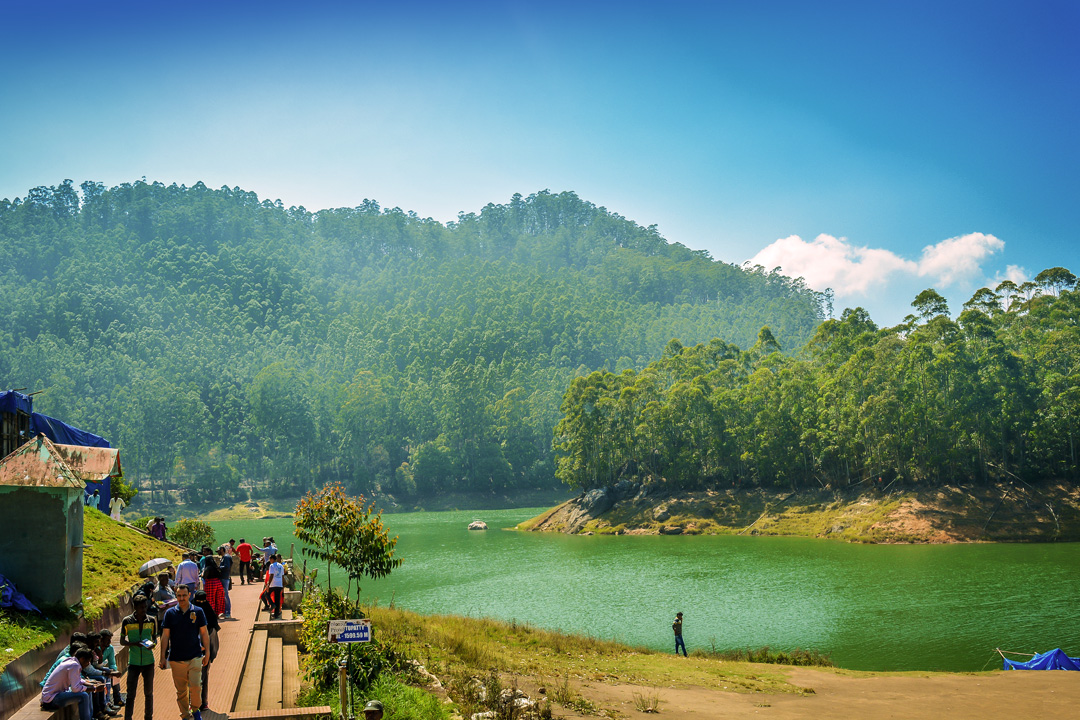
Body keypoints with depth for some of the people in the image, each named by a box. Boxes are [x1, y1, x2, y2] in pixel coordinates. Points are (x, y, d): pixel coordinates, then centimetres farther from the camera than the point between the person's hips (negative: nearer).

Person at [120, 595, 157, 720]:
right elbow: (122, 641, 2)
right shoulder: (127, 621, -5)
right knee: (131, 693, -2)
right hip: (133, 662, -2)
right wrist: (134, 644, -17)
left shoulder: (151, 620, 1)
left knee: (148, 693, 11)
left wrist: (153, 644, -12)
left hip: (148, 661, 2)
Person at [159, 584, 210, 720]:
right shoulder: (170, 613, 3)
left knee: (195, 685, -13)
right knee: (181, 691, 6)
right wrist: (163, 657, 3)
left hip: (195, 657, -1)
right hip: (176, 658, 1)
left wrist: (207, 653, 5)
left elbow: (204, 633, 8)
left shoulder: (198, 612, 3)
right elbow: (165, 636, 5)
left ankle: (195, 709, 12)